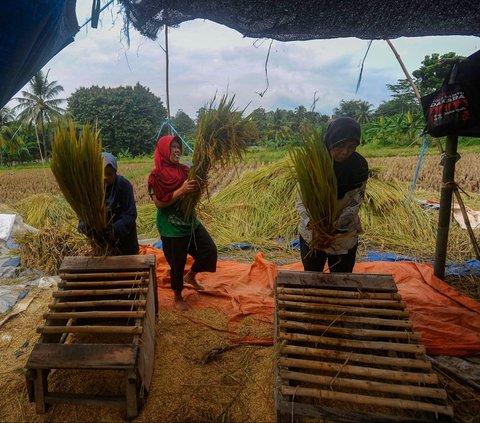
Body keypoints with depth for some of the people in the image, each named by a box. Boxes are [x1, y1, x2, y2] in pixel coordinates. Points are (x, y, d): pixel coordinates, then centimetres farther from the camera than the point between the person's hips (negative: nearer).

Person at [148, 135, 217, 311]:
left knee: (210, 250, 8)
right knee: (177, 264, 7)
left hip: (191, 222, 6)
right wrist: (182, 191, -28)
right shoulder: (156, 175, -15)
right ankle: (178, 297, 31)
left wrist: (199, 186, -11)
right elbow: (159, 202, -20)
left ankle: (190, 276, 35)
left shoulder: (184, 170, 3)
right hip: (171, 227, -6)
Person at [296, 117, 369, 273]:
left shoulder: (360, 166, -15)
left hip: (344, 239, 0)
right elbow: (301, 200, -15)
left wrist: (335, 226, -33)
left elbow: (354, 205, -16)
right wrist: (309, 222, -34)